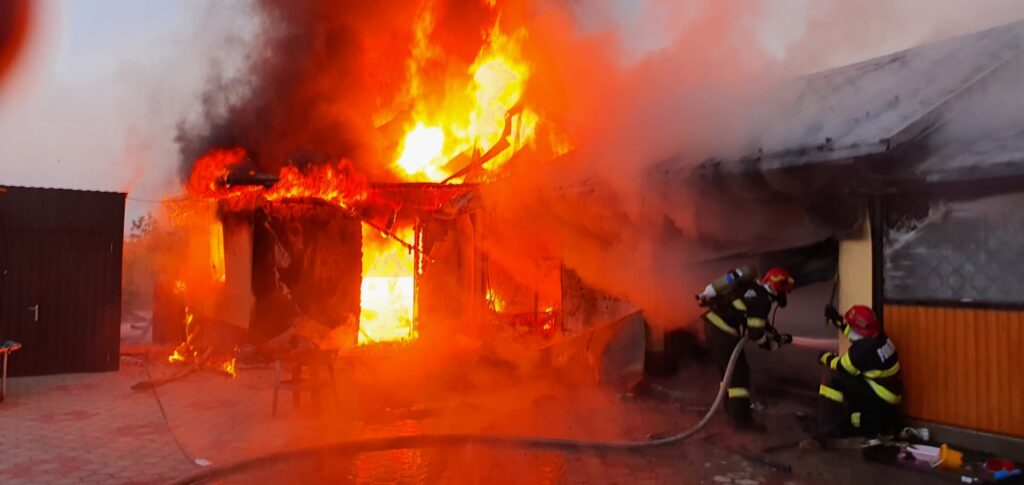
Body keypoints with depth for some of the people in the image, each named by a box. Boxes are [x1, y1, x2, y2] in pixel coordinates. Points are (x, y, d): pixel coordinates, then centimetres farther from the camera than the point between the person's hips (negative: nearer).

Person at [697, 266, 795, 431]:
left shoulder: (753, 288, 15)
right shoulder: (761, 300, -14)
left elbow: (756, 320, 29)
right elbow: (755, 333, -14)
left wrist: (775, 333, 25)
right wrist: (772, 343, 3)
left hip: (713, 323, 10)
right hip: (723, 332, -10)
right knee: (739, 374, -3)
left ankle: (732, 409, 34)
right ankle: (742, 420, 1)